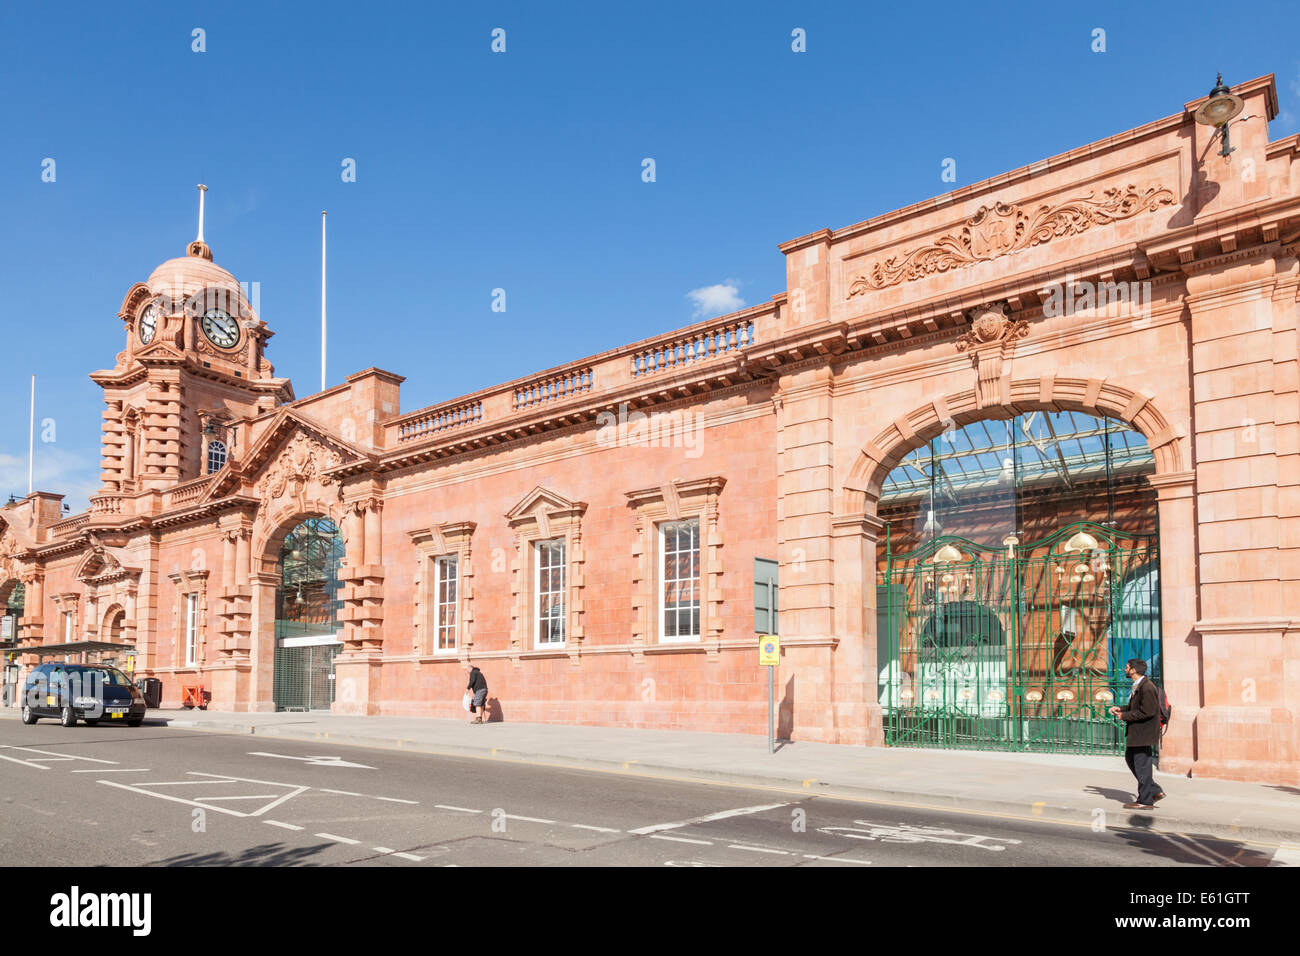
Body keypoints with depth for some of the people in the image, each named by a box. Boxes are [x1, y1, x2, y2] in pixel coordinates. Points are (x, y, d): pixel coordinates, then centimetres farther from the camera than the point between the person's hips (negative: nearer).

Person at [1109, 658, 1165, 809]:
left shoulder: (1147, 688, -21)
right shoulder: (1138, 686, 12)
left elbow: (1147, 711, -25)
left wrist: (1125, 716, -18)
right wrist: (1120, 709, 7)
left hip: (1143, 732, -11)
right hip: (1136, 732, 11)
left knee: (1142, 765, -1)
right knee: (1130, 759, 17)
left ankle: (1145, 801, 10)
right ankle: (1155, 791, 23)